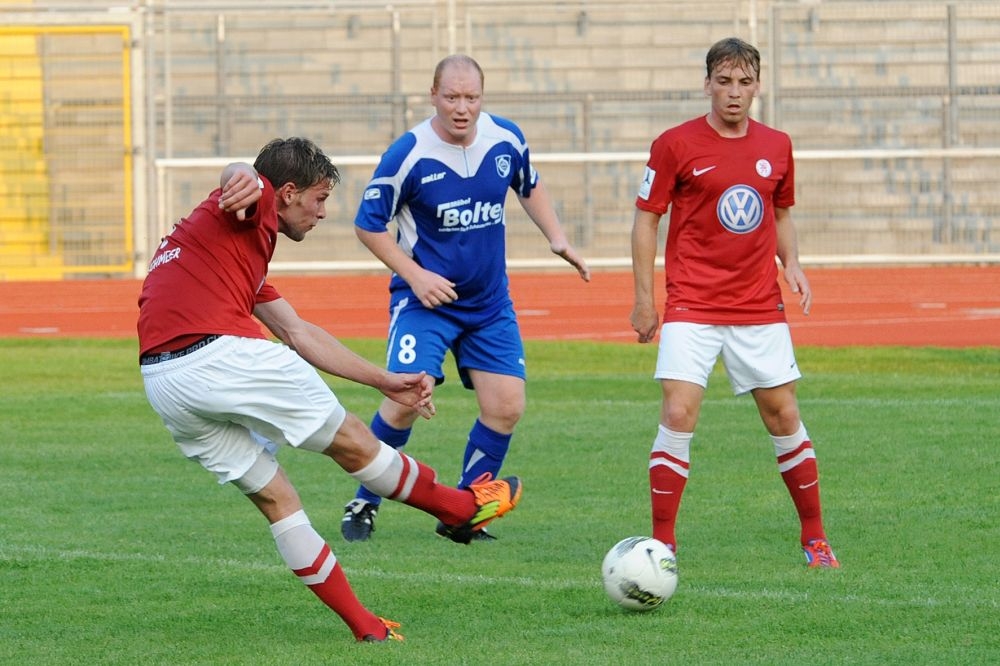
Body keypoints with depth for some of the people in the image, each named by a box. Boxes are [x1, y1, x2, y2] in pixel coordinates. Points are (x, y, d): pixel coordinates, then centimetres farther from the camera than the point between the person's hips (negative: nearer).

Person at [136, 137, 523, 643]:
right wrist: (244, 180, -45)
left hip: (162, 384, 9)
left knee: (274, 498, 17)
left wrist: (385, 381, 35)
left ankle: (363, 623, 19)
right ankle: (460, 507, 28)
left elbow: (299, 334, 34)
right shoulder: (251, 210, 6)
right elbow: (239, 173, -20)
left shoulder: (241, 249, 31)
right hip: (222, 352, -9)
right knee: (351, 441, 11)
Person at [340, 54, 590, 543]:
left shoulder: (507, 139, -4)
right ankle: (364, 504, 1)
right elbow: (369, 225, -7)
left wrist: (556, 237, 3)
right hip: (425, 299, -5)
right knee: (406, 400, -18)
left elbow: (529, 187, 17)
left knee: (506, 407, -3)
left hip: (490, 303, 5)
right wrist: (415, 275, -16)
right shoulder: (408, 154, -17)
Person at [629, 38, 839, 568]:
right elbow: (645, 219, 1)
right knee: (678, 415, -15)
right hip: (692, 306, -4)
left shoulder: (776, 146, 8)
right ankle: (662, 543, -7)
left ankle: (814, 538, 19)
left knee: (783, 415, 6)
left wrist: (791, 264, 3)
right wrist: (643, 297, -3)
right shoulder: (676, 145, -5)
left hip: (760, 309, 4)